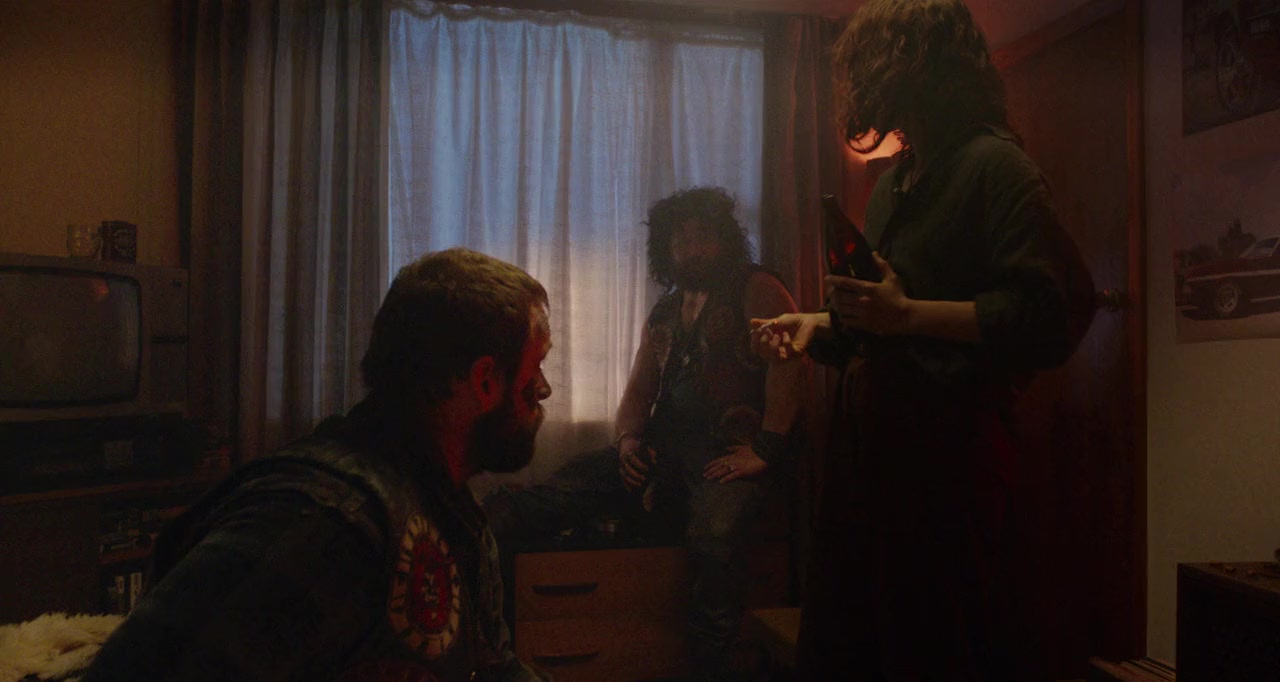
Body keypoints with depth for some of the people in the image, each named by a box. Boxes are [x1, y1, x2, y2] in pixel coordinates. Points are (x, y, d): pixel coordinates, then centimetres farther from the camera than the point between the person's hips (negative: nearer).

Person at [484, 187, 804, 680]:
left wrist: (765, 450, -18)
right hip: (662, 448, 5)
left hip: (730, 450, -5)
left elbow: (787, 365, -9)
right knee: (566, 486, -19)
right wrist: (628, 438, 2)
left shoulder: (756, 290, 6)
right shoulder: (664, 312, 25)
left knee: (714, 533, -36)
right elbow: (638, 390, 24)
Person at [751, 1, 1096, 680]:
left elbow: (1052, 312, -19)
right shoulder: (895, 180, 17)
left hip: (947, 438, -8)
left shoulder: (994, 166, -8)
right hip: (868, 432, 9)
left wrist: (909, 314, -21)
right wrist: (820, 324, 12)